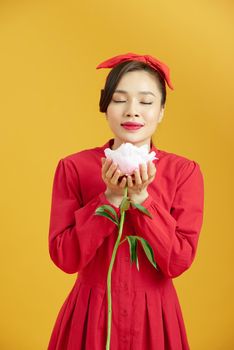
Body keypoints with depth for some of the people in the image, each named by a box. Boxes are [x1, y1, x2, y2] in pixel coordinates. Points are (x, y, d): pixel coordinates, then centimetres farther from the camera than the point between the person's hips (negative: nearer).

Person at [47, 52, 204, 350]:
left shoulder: (185, 171, -7)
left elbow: (178, 262, -12)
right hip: (90, 314, 0)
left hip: (154, 316, 1)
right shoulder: (73, 167, -8)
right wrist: (111, 197, -21)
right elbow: (64, 258, -12)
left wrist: (140, 196, -21)